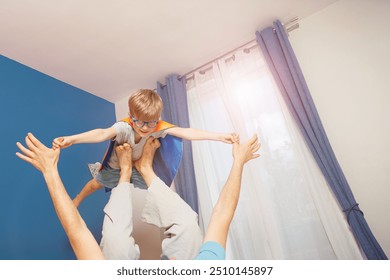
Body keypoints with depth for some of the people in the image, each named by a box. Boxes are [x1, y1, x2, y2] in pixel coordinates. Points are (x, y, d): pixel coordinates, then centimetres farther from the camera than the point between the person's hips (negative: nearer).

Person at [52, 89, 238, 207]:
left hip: (140, 164, 1)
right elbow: (102, 134, -59)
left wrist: (221, 136, -54)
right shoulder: (124, 127, -41)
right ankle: (78, 199, 52)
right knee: (96, 184, 19)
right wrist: (71, 139, -77)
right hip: (116, 163, -1)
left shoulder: (158, 127, -35)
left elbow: (186, 132, -45)